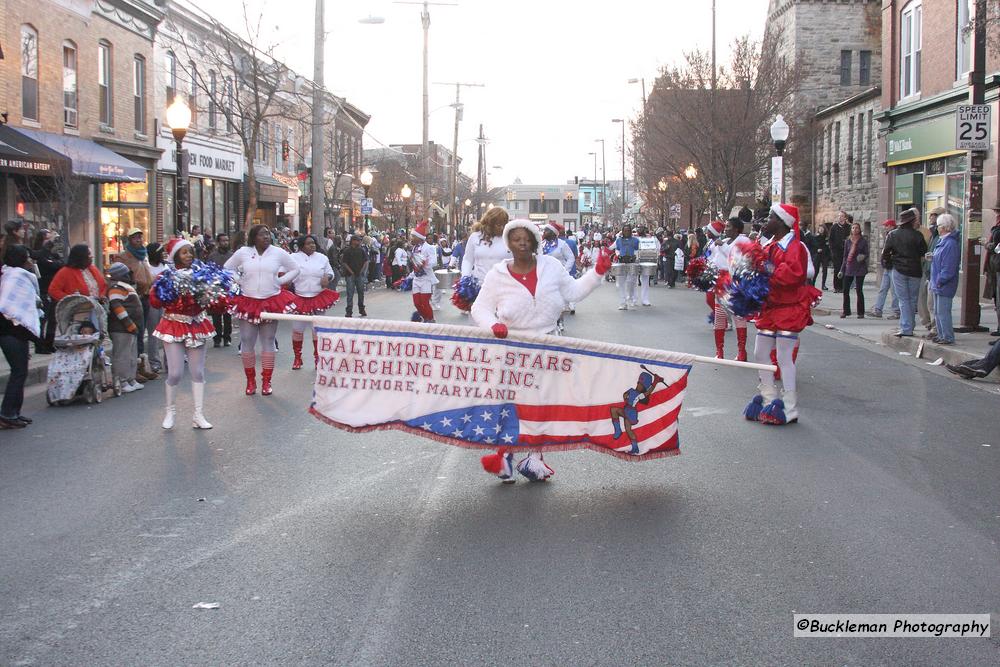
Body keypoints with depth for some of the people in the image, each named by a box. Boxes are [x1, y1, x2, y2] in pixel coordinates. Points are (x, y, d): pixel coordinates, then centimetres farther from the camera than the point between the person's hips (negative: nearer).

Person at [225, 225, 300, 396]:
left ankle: (266, 382, 12)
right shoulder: (243, 252, 1)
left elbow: (295, 269, 11)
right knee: (247, 342, 1)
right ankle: (250, 381, 13)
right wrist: (240, 283, 3)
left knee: (268, 342, 5)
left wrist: (279, 282, 1)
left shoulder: (278, 252, 1)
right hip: (247, 302, 0)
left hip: (271, 302, 0)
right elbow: (227, 268, 14)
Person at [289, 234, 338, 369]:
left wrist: (327, 277, -8)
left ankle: (318, 357, 19)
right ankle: (297, 358, 13)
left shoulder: (322, 258, 7)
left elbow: (330, 272, 14)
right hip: (300, 299, -2)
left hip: (319, 298, 2)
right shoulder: (293, 258, 0)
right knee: (297, 329, 1)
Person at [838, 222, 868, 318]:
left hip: (860, 268, -3)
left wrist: (863, 257, -22)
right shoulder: (848, 241, 8)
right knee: (845, 290, 1)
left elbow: (866, 254, 1)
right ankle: (846, 311, 13)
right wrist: (842, 270, 10)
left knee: (859, 290, -2)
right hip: (849, 268, 3)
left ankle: (861, 313, 7)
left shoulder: (863, 241, -1)